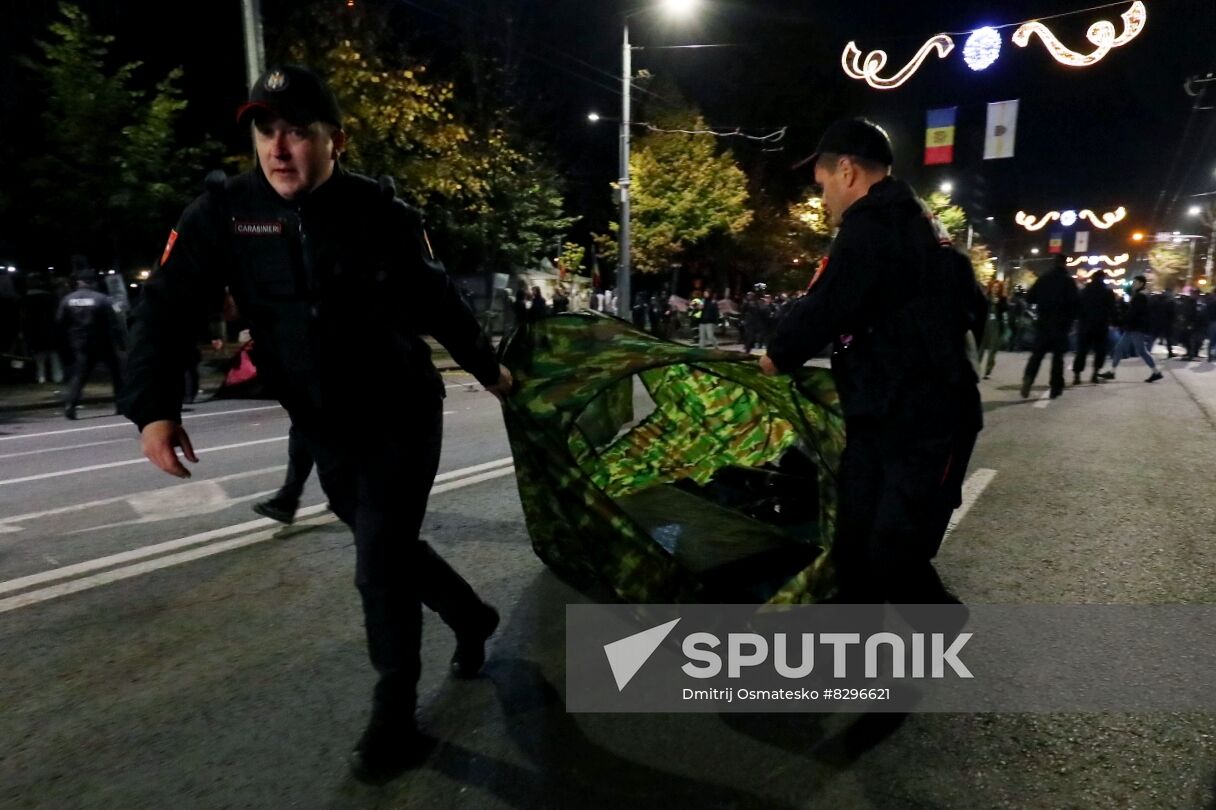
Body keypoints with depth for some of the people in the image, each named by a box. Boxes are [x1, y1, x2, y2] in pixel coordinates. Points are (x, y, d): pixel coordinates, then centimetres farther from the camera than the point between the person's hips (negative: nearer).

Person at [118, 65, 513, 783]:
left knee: (381, 569, -4)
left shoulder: (382, 212, -8)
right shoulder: (225, 210, -5)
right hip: (325, 431, 4)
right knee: (389, 550, 18)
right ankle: (473, 616, 45)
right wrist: (154, 406, -15)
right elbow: (169, 308, -4)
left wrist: (488, 369, 14)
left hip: (402, 419, -4)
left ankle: (394, 721, 16)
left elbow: (440, 303, 3)